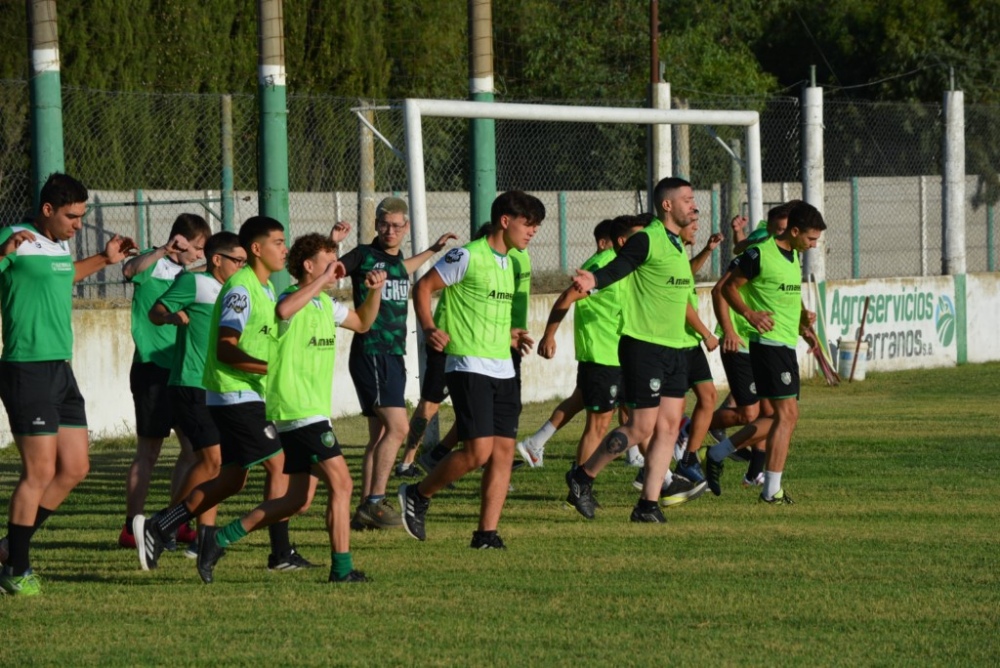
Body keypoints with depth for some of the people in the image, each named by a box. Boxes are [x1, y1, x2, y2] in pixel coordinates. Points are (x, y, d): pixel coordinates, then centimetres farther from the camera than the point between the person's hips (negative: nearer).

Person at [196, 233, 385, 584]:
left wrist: (375, 291, 15)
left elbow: (362, 323, 33)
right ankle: (342, 568, -9)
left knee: (299, 499, 9)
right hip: (299, 411, -10)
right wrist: (323, 279, -32)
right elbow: (283, 310, -37)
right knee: (341, 482, -12)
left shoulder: (325, 304, 18)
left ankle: (221, 538, 13)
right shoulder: (292, 298, -11)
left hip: (314, 409, 10)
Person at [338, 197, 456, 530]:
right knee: (398, 427, -18)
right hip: (370, 351, -8)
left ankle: (365, 510, 11)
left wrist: (432, 250, 42)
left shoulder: (397, 260, 14)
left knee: (380, 435, 8)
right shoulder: (364, 256, -7)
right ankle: (375, 501, -17)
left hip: (393, 355, 8)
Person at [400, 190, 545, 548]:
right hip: (470, 367, -8)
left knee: (504, 451, 1)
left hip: (503, 370, 8)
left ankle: (487, 533, 4)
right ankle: (417, 495, 7)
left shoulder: (507, 262, 15)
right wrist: (428, 328, -17)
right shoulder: (468, 257, -9)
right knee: (479, 449, -14)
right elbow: (423, 287, -6)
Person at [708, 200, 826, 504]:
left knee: (783, 416, 12)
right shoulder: (760, 254, -12)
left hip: (787, 343, 9)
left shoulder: (794, 256, 14)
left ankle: (718, 453, 23)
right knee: (787, 413, -11)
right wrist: (749, 313, -20)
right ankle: (772, 490, -8)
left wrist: (802, 314, 11)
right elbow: (729, 286, -7)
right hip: (769, 341, -9)